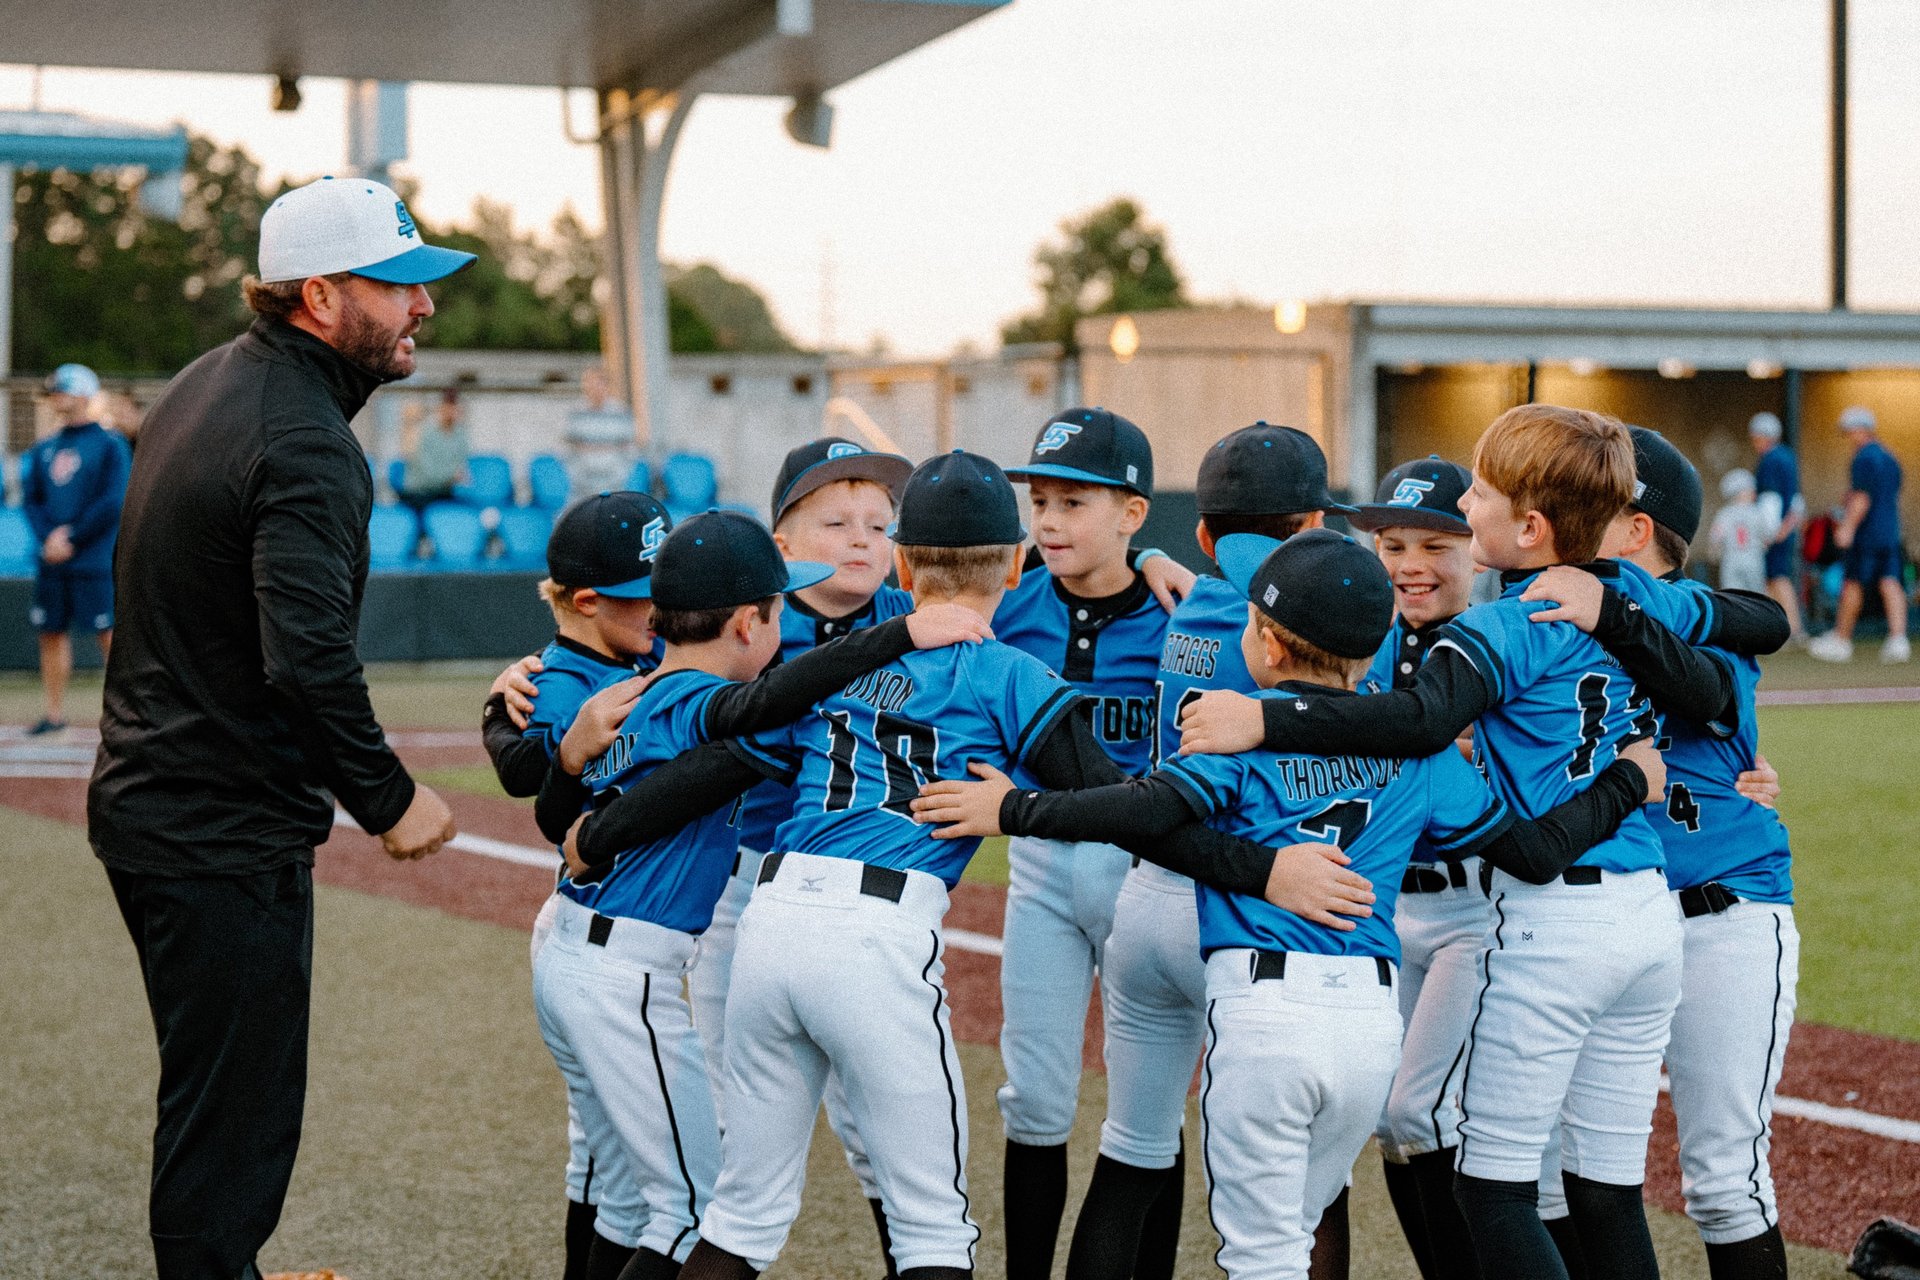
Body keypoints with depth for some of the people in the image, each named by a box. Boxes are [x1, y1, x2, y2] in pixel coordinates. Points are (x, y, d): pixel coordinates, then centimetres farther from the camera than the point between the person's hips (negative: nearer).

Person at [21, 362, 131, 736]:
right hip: (50, 562, 6)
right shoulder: (43, 449, 14)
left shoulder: (110, 445, -2)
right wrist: (48, 537, -8)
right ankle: (54, 712, 13)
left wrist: (71, 538, -11)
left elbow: (113, 503, -9)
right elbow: (30, 499, 10)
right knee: (51, 633, 6)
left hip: (95, 561, -5)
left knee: (110, 634, -5)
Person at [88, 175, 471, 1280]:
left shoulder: (209, 384, 11)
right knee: (236, 1118, -2)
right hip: (231, 837, -10)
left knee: (220, 1100, 23)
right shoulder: (304, 444, -21)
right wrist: (389, 799, -19)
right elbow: (309, 658, -31)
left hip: (148, 805, 10)